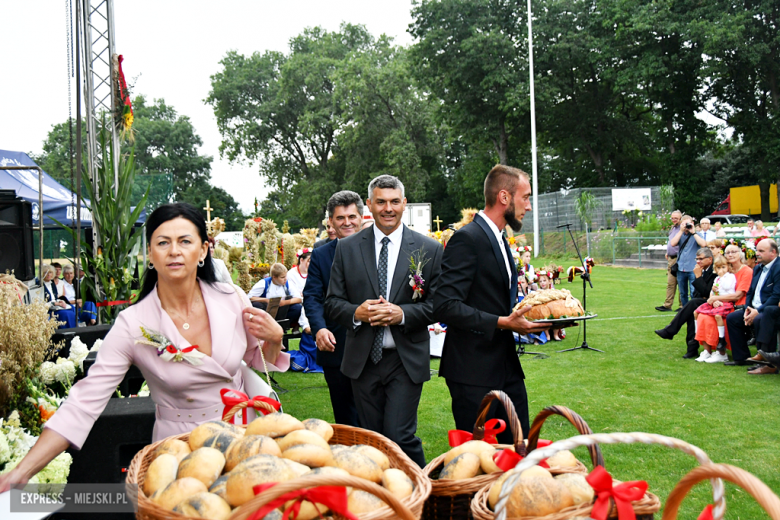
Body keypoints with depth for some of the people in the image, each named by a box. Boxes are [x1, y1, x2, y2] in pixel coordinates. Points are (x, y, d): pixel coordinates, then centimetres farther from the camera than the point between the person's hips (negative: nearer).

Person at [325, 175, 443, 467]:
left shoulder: (429, 249, 2)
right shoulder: (347, 248, 6)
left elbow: (439, 305, 0)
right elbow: (332, 303, 7)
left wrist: (402, 313, -16)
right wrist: (356, 312, -14)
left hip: (406, 360, -2)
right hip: (362, 360, 3)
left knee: (400, 436, -9)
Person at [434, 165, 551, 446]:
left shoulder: (500, 240, 16)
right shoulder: (467, 239, -15)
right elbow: (446, 306, -23)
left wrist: (524, 315, 6)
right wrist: (503, 322, -25)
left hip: (507, 367, 9)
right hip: (473, 372, -9)